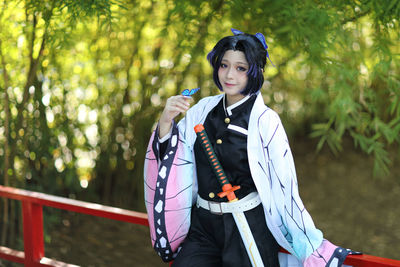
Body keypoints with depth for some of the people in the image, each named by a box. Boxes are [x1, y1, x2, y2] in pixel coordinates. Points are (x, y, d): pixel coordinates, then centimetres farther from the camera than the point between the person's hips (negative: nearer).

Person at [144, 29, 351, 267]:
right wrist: (166, 120, -9)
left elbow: (285, 184, -10)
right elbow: (169, 157, 9)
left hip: (248, 227, -4)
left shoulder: (265, 121, -9)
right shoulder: (202, 110, 5)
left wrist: (313, 247, -12)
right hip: (203, 224, 4)